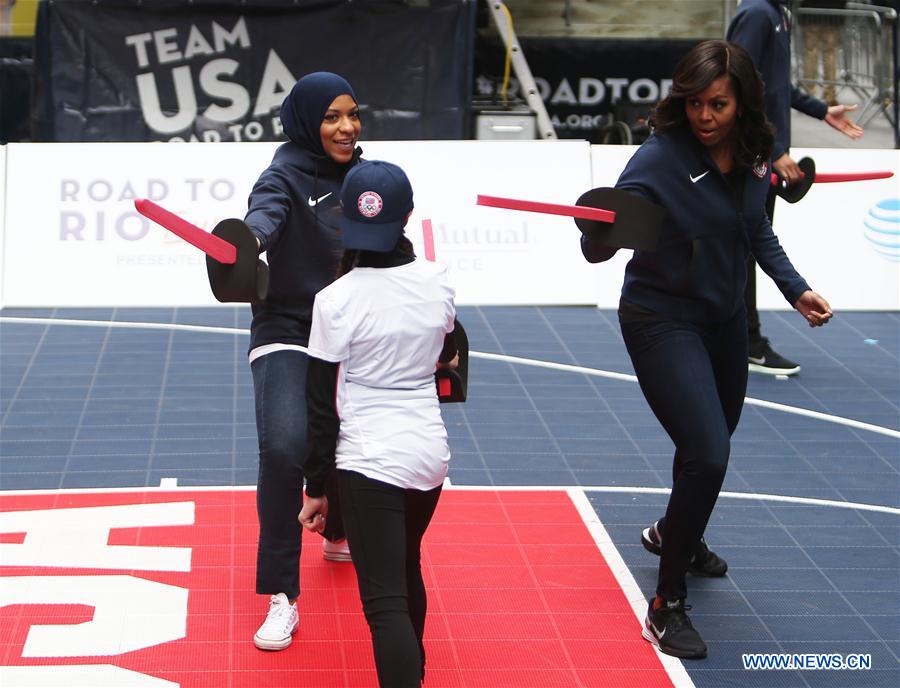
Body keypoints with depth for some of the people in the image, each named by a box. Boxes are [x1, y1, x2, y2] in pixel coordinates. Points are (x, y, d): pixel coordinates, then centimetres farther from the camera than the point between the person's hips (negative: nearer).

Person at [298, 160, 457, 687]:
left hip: (369, 461, -6)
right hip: (431, 451, 6)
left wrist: (316, 487, 1)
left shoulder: (336, 300, -15)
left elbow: (323, 406, -9)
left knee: (385, 603, -6)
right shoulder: (438, 282, -1)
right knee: (407, 571, 27)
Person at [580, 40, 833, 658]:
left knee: (716, 441, 24)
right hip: (663, 321, -7)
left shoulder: (752, 155, -6)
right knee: (707, 454, -20)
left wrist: (795, 288, 3)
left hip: (725, 317, 7)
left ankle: (673, 533, 56)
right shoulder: (661, 158, -24)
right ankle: (667, 608, -6)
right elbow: (597, 249, -29)